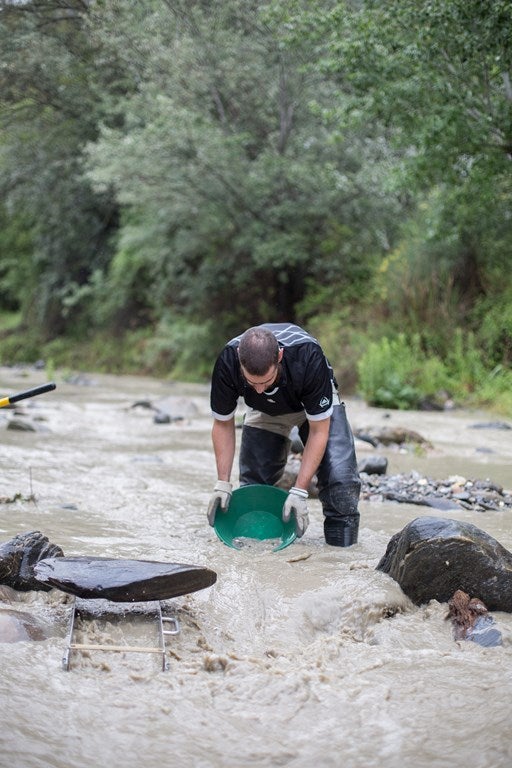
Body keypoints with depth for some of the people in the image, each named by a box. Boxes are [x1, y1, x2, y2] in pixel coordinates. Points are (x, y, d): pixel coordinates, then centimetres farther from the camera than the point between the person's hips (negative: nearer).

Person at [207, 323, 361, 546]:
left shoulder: (308, 357, -41)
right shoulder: (227, 363, -34)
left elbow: (318, 431, -30)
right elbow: (223, 424, -15)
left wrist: (299, 491, -33)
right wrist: (222, 482, -20)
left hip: (315, 404, -2)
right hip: (264, 410, 2)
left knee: (339, 476, -20)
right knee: (253, 480, -7)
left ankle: (343, 544, -6)